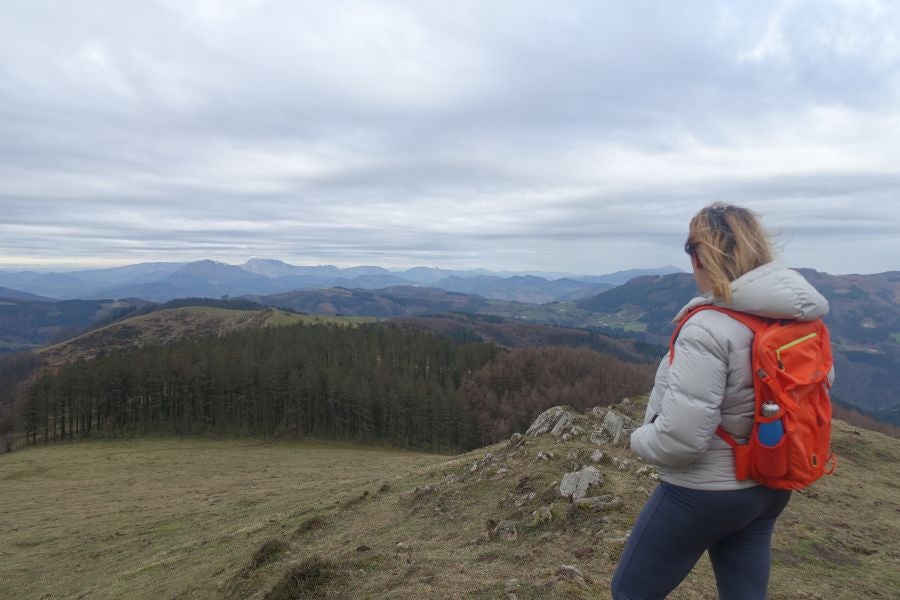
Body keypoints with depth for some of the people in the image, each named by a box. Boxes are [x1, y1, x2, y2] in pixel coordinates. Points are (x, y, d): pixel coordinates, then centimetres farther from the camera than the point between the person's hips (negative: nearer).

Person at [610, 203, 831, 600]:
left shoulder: (708, 329, -28)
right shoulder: (798, 318, -4)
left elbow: (680, 438, -29)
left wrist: (640, 439, -8)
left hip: (704, 492, -7)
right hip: (769, 486, 8)